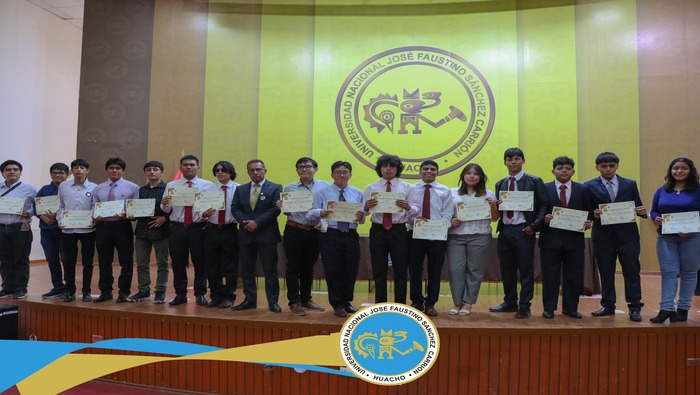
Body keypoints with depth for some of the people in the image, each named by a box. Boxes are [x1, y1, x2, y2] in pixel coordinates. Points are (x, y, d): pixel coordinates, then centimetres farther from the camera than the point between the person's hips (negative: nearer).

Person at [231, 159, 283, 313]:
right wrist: (246, 222, -11)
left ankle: (273, 302, 8)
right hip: (246, 235, 4)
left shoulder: (275, 188, 0)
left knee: (270, 271, 0)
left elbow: (275, 209, -10)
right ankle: (249, 300, 20)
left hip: (267, 235, -4)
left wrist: (257, 222, -16)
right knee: (246, 270, 9)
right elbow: (234, 209, 6)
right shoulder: (240, 189, 13)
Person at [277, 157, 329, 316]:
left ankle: (306, 299, 28)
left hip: (314, 232, 1)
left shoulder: (325, 186, 2)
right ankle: (294, 302, 12)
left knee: (308, 267, 14)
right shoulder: (289, 188, 3)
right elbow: (287, 211, 5)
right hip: (294, 231, -1)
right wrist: (281, 207, -16)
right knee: (294, 267, 2)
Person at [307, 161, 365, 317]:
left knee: (351, 271, 10)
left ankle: (346, 302, 30)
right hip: (331, 235, -3)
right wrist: (320, 213, -27)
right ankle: (337, 305, 19)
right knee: (333, 271, 2)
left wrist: (361, 217, -18)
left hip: (351, 236, 3)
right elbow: (310, 213, -6)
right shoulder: (322, 193, 3)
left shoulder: (357, 193, 11)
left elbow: (362, 218, 5)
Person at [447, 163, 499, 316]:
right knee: (455, 269, -1)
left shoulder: (488, 194, 8)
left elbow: (495, 218, 8)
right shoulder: (452, 193, 9)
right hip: (455, 237, 1)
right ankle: (457, 302, 12)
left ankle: (468, 303, 14)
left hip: (479, 237, 0)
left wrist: (493, 205, -9)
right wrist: (451, 222, -9)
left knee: (475, 270, 3)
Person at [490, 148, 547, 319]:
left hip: (524, 230, -5)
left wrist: (534, 226, -13)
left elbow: (543, 206, -3)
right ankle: (510, 303, 25)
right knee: (507, 270, 12)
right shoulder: (500, 184, 14)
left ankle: (524, 307, 10)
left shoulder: (534, 181, 0)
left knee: (526, 270, 1)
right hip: (504, 230, 5)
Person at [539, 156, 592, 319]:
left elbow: (588, 212, 9)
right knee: (550, 275, 4)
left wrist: (588, 222, -10)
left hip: (574, 239, 2)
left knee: (574, 276, 7)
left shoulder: (582, 189, 8)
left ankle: (570, 308, 22)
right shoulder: (544, 188, 2)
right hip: (550, 239, -2)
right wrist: (544, 219, -19)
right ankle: (549, 308, 15)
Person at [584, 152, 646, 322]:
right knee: (606, 272, 8)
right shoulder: (589, 186, 2)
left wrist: (642, 211, -14)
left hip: (627, 234, 1)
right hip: (603, 236, 0)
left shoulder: (630, 184, 8)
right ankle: (608, 306, 19)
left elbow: (638, 207, 8)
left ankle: (635, 307, 10)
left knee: (632, 271, 1)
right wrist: (593, 214, -19)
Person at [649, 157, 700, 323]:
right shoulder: (661, 191, 9)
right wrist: (656, 219, -9)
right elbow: (653, 211, 14)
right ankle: (666, 308, -2)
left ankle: (683, 308, 15)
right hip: (666, 238, 2)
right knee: (668, 272, -1)